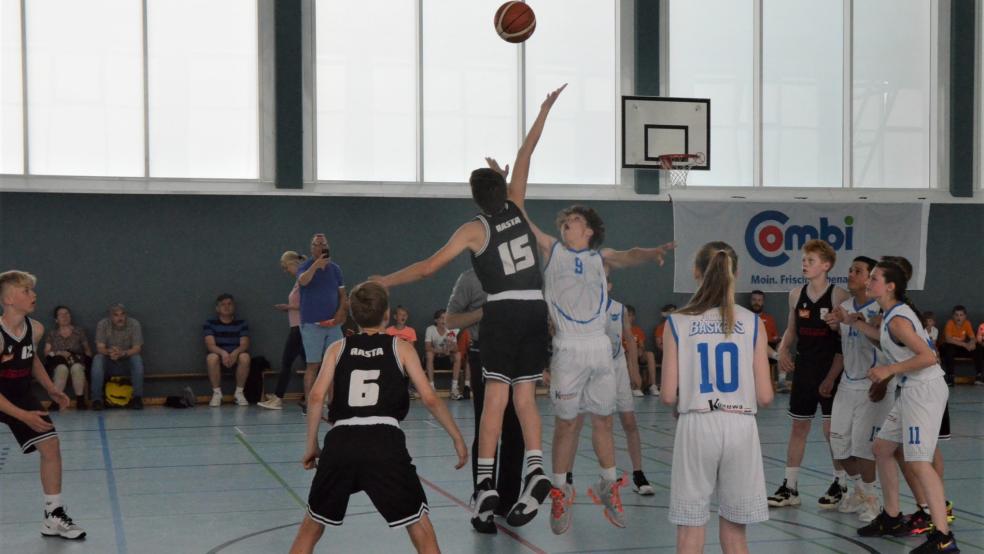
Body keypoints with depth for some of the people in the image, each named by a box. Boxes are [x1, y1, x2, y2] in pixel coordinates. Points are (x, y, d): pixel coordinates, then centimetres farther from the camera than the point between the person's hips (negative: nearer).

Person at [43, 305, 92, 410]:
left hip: (77, 359, 0)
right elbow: (47, 352, 9)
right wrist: (59, 353, -11)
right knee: (62, 368, -39)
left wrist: (86, 358, -3)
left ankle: (80, 400, -39)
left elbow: (88, 349, 18)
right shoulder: (51, 335, 19)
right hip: (58, 360, 0)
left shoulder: (79, 331, 20)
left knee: (77, 367, -40)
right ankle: (56, 401, -40)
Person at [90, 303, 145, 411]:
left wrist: (122, 353, -38)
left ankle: (137, 398, -24)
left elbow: (137, 348, -17)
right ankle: (97, 399, -28)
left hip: (127, 363, 0)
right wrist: (109, 352, -40)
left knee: (137, 358, -31)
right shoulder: (103, 324, -9)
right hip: (109, 364, 0)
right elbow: (100, 348, -16)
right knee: (97, 358, -29)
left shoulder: (134, 324, -11)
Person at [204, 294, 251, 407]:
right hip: (219, 356, -1)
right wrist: (223, 353, -35)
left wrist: (235, 353, -32)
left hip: (235, 356, 1)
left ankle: (239, 392, -17)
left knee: (245, 357, -33)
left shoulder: (242, 323, 3)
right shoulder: (210, 323, -1)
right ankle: (217, 393, -20)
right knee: (212, 357, -35)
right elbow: (210, 345, -14)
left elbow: (244, 345, -8)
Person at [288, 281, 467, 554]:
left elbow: (316, 397, 4)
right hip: (385, 442, -2)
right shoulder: (401, 348, 12)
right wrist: (458, 438, 16)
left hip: (340, 441, 3)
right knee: (421, 528, 8)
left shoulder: (338, 348, 16)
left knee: (312, 526, 21)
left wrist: (312, 445, 12)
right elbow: (430, 399, 6)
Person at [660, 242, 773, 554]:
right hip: (740, 428, 2)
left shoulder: (678, 323, -3)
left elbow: (668, 396, -4)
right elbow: (765, 396, 0)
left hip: (697, 427, -1)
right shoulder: (752, 322, 0)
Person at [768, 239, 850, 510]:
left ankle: (840, 485, 18)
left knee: (833, 429, 1)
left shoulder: (839, 296, -12)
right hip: (803, 370, 5)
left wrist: (832, 376, -15)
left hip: (831, 372, -5)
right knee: (798, 426, 9)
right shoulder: (796, 295, 4)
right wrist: (783, 349, -3)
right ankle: (789, 488, 15)